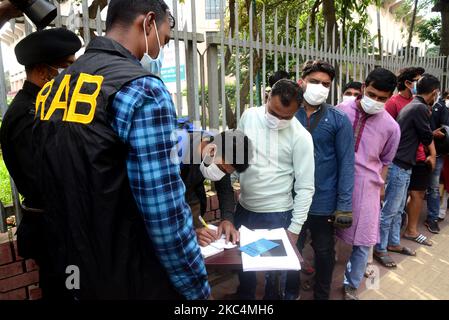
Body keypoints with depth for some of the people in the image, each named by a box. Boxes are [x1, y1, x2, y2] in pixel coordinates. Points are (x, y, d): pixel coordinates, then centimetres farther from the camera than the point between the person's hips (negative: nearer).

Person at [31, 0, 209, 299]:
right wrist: (199, 289, -10)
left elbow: (58, 192, 11)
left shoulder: (53, 89, 4)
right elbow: (167, 215, -23)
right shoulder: (141, 88, -21)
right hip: (136, 283, -7)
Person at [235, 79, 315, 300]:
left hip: (277, 215, -4)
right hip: (243, 208, 4)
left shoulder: (301, 137, -15)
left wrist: (295, 228, -12)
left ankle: (273, 296, 42)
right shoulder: (249, 116, -5)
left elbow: (305, 188, -12)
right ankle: (245, 295, 46)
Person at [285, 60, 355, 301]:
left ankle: (321, 295, 44)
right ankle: (290, 294, 43)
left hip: (324, 202, -1)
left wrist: (344, 205, -12)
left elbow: (346, 163, -8)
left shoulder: (339, 120, -6)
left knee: (324, 252, 19)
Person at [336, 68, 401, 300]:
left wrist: (379, 188, 11)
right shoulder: (340, 111, -5)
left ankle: (351, 285, 32)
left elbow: (385, 162, 10)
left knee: (363, 242, 8)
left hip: (365, 189, 1)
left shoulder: (391, 127, -3)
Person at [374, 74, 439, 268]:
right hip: (399, 166, -10)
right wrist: (432, 155, 12)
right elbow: (427, 137, -4)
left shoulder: (412, 105, 15)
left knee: (398, 209, 18)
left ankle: (393, 243, 31)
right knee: (389, 211, -1)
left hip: (402, 166, 10)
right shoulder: (421, 108, -14)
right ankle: (379, 249, 9)